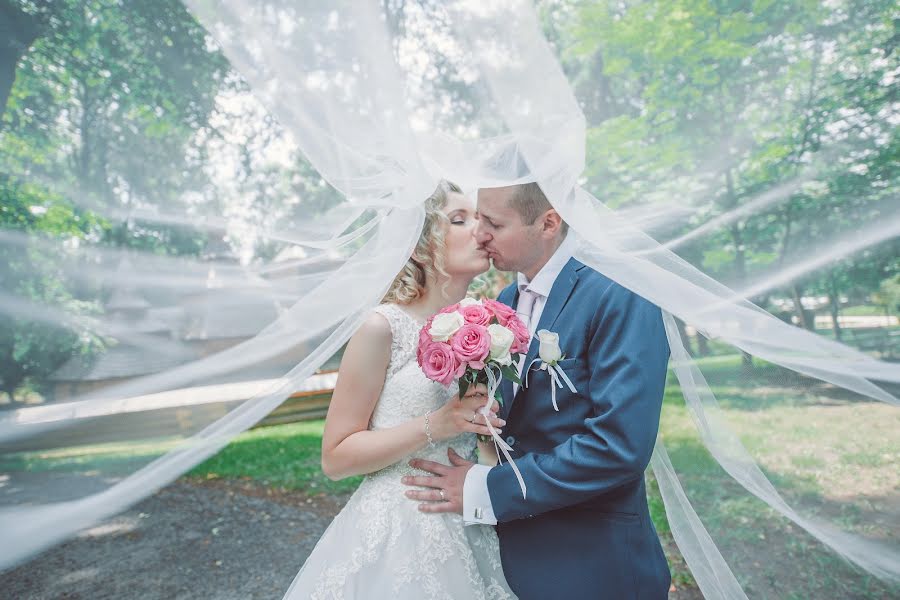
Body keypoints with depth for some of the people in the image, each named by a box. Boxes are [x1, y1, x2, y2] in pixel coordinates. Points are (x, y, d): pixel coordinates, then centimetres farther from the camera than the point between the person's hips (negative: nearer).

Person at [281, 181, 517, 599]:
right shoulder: (383, 328, -17)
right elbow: (335, 458, -14)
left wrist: (485, 423, -3)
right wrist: (434, 426, -23)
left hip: (468, 531, 6)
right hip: (397, 533, -6)